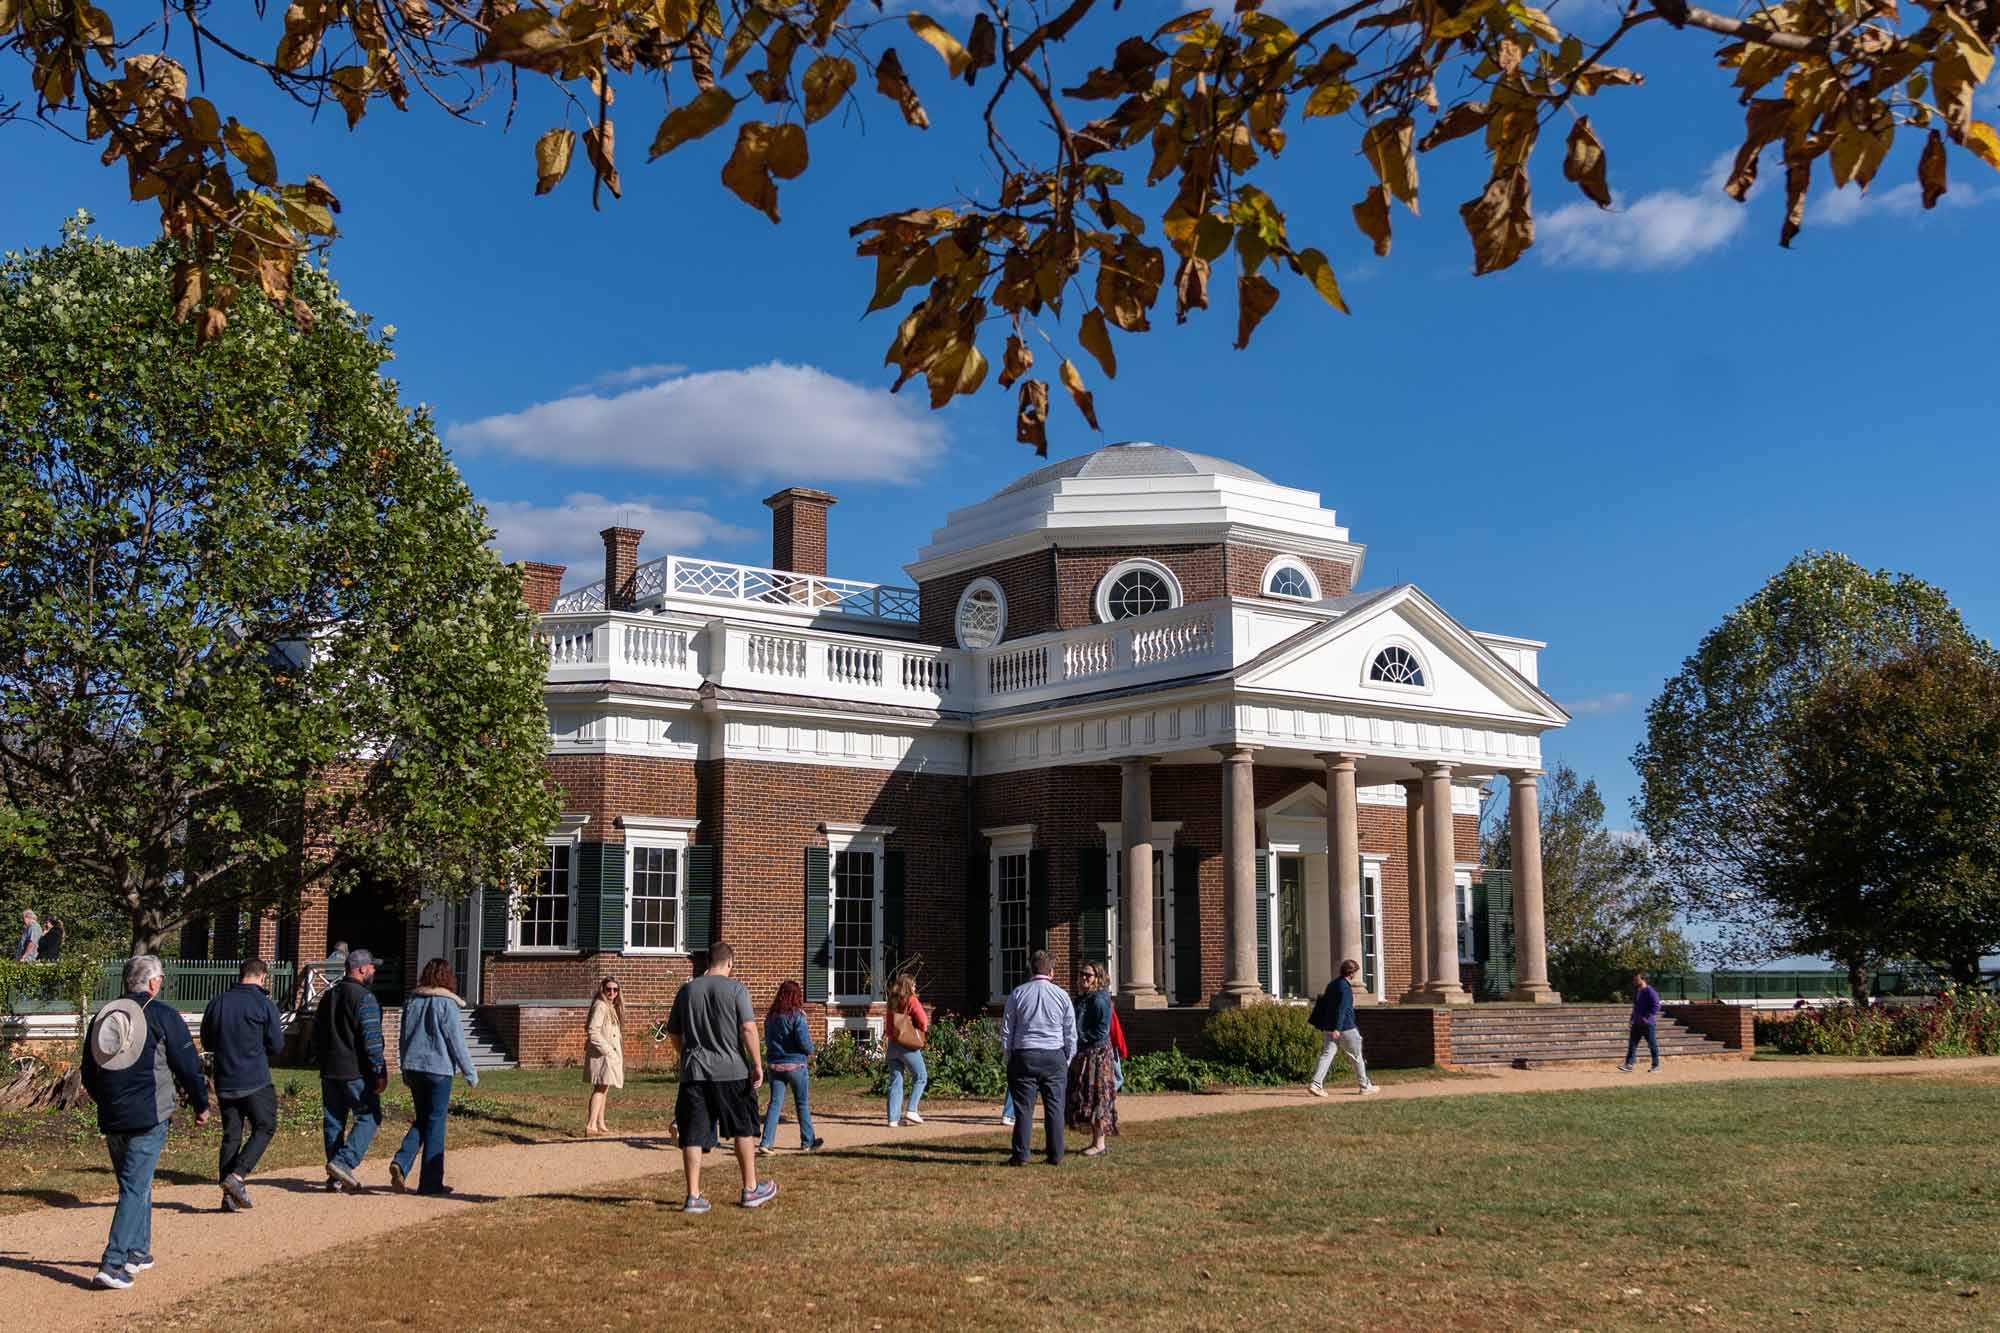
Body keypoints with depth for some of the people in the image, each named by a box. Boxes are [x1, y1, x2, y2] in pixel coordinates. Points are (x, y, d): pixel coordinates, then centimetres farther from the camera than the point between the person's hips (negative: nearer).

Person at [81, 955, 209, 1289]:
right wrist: (201, 1104, 9)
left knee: (136, 1185, 20)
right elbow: (188, 1064, -5)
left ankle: (137, 1253, 27)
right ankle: (113, 1264, -13)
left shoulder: (102, 1017, 9)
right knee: (135, 1188, -5)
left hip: (111, 1119, 6)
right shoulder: (163, 1016, -8)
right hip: (149, 1117, -6)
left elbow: (88, 1073, 18)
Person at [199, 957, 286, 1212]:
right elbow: (277, 1047, -4)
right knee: (264, 1128, 6)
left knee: (231, 1135, 10)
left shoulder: (216, 1003, 6)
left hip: (225, 1082, 5)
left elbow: (207, 1044, 14)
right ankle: (236, 1176, -10)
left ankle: (228, 1194, 7)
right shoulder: (264, 1004, -8)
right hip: (255, 1081, -5)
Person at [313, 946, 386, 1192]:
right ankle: (343, 1161, -17)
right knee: (369, 1117, -1)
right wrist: (379, 1072, -14)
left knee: (333, 1122, 11)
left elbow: (316, 1034, 21)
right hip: (356, 1072, -8)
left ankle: (336, 1178, 12)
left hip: (329, 1071, 8)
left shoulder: (328, 997, 15)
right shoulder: (364, 997, -11)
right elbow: (371, 1038, -17)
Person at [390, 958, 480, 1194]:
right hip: (438, 1069, -5)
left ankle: (401, 1162, -4)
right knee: (435, 1124, 3)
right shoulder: (446, 1004, -12)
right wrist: (470, 1073, -2)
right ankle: (430, 1182, 7)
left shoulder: (411, 1001, 7)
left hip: (413, 1067, 6)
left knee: (421, 1120, 18)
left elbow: (403, 1039, 15)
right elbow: (456, 1041, -11)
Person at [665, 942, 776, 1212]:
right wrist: (758, 1065, -7)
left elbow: (673, 1032, 15)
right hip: (731, 1071, -3)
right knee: (744, 1130, 13)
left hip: (693, 1072, 3)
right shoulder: (736, 988, -4)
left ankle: (693, 1196, 3)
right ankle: (751, 1189, 20)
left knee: (692, 1136, 4)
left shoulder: (686, 990, 8)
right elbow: (748, 1029, -13)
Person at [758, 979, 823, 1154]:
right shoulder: (796, 1016, -13)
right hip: (795, 1065, -4)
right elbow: (804, 1042, -16)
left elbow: (767, 1040, 13)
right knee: (803, 1104, 10)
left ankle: (766, 1142, -6)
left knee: (775, 1103, 4)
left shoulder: (770, 1016, 5)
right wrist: (809, 1051, 3)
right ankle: (807, 1142, 19)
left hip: (775, 1065, 5)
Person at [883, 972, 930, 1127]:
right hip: (907, 1045, -6)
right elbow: (923, 1020, -12)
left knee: (895, 1081, 7)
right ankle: (911, 1110, -2)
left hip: (892, 1044, 6)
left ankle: (893, 1118, 4)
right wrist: (921, 1031, 5)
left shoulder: (892, 1002, 12)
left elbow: (888, 1023, 13)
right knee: (921, 1077, 8)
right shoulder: (911, 1000, -7)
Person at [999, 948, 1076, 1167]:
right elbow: (1071, 1034, 6)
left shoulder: (1018, 993, -1)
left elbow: (1006, 1030, 3)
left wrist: (1008, 1057, 13)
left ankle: (1021, 1156, 1)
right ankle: (1055, 1155, 7)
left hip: (1024, 1056, -1)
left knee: (1024, 1108, 2)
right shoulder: (1062, 995, 2)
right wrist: (1067, 1060, 16)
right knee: (1054, 1106, 6)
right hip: (1054, 1056, 1)